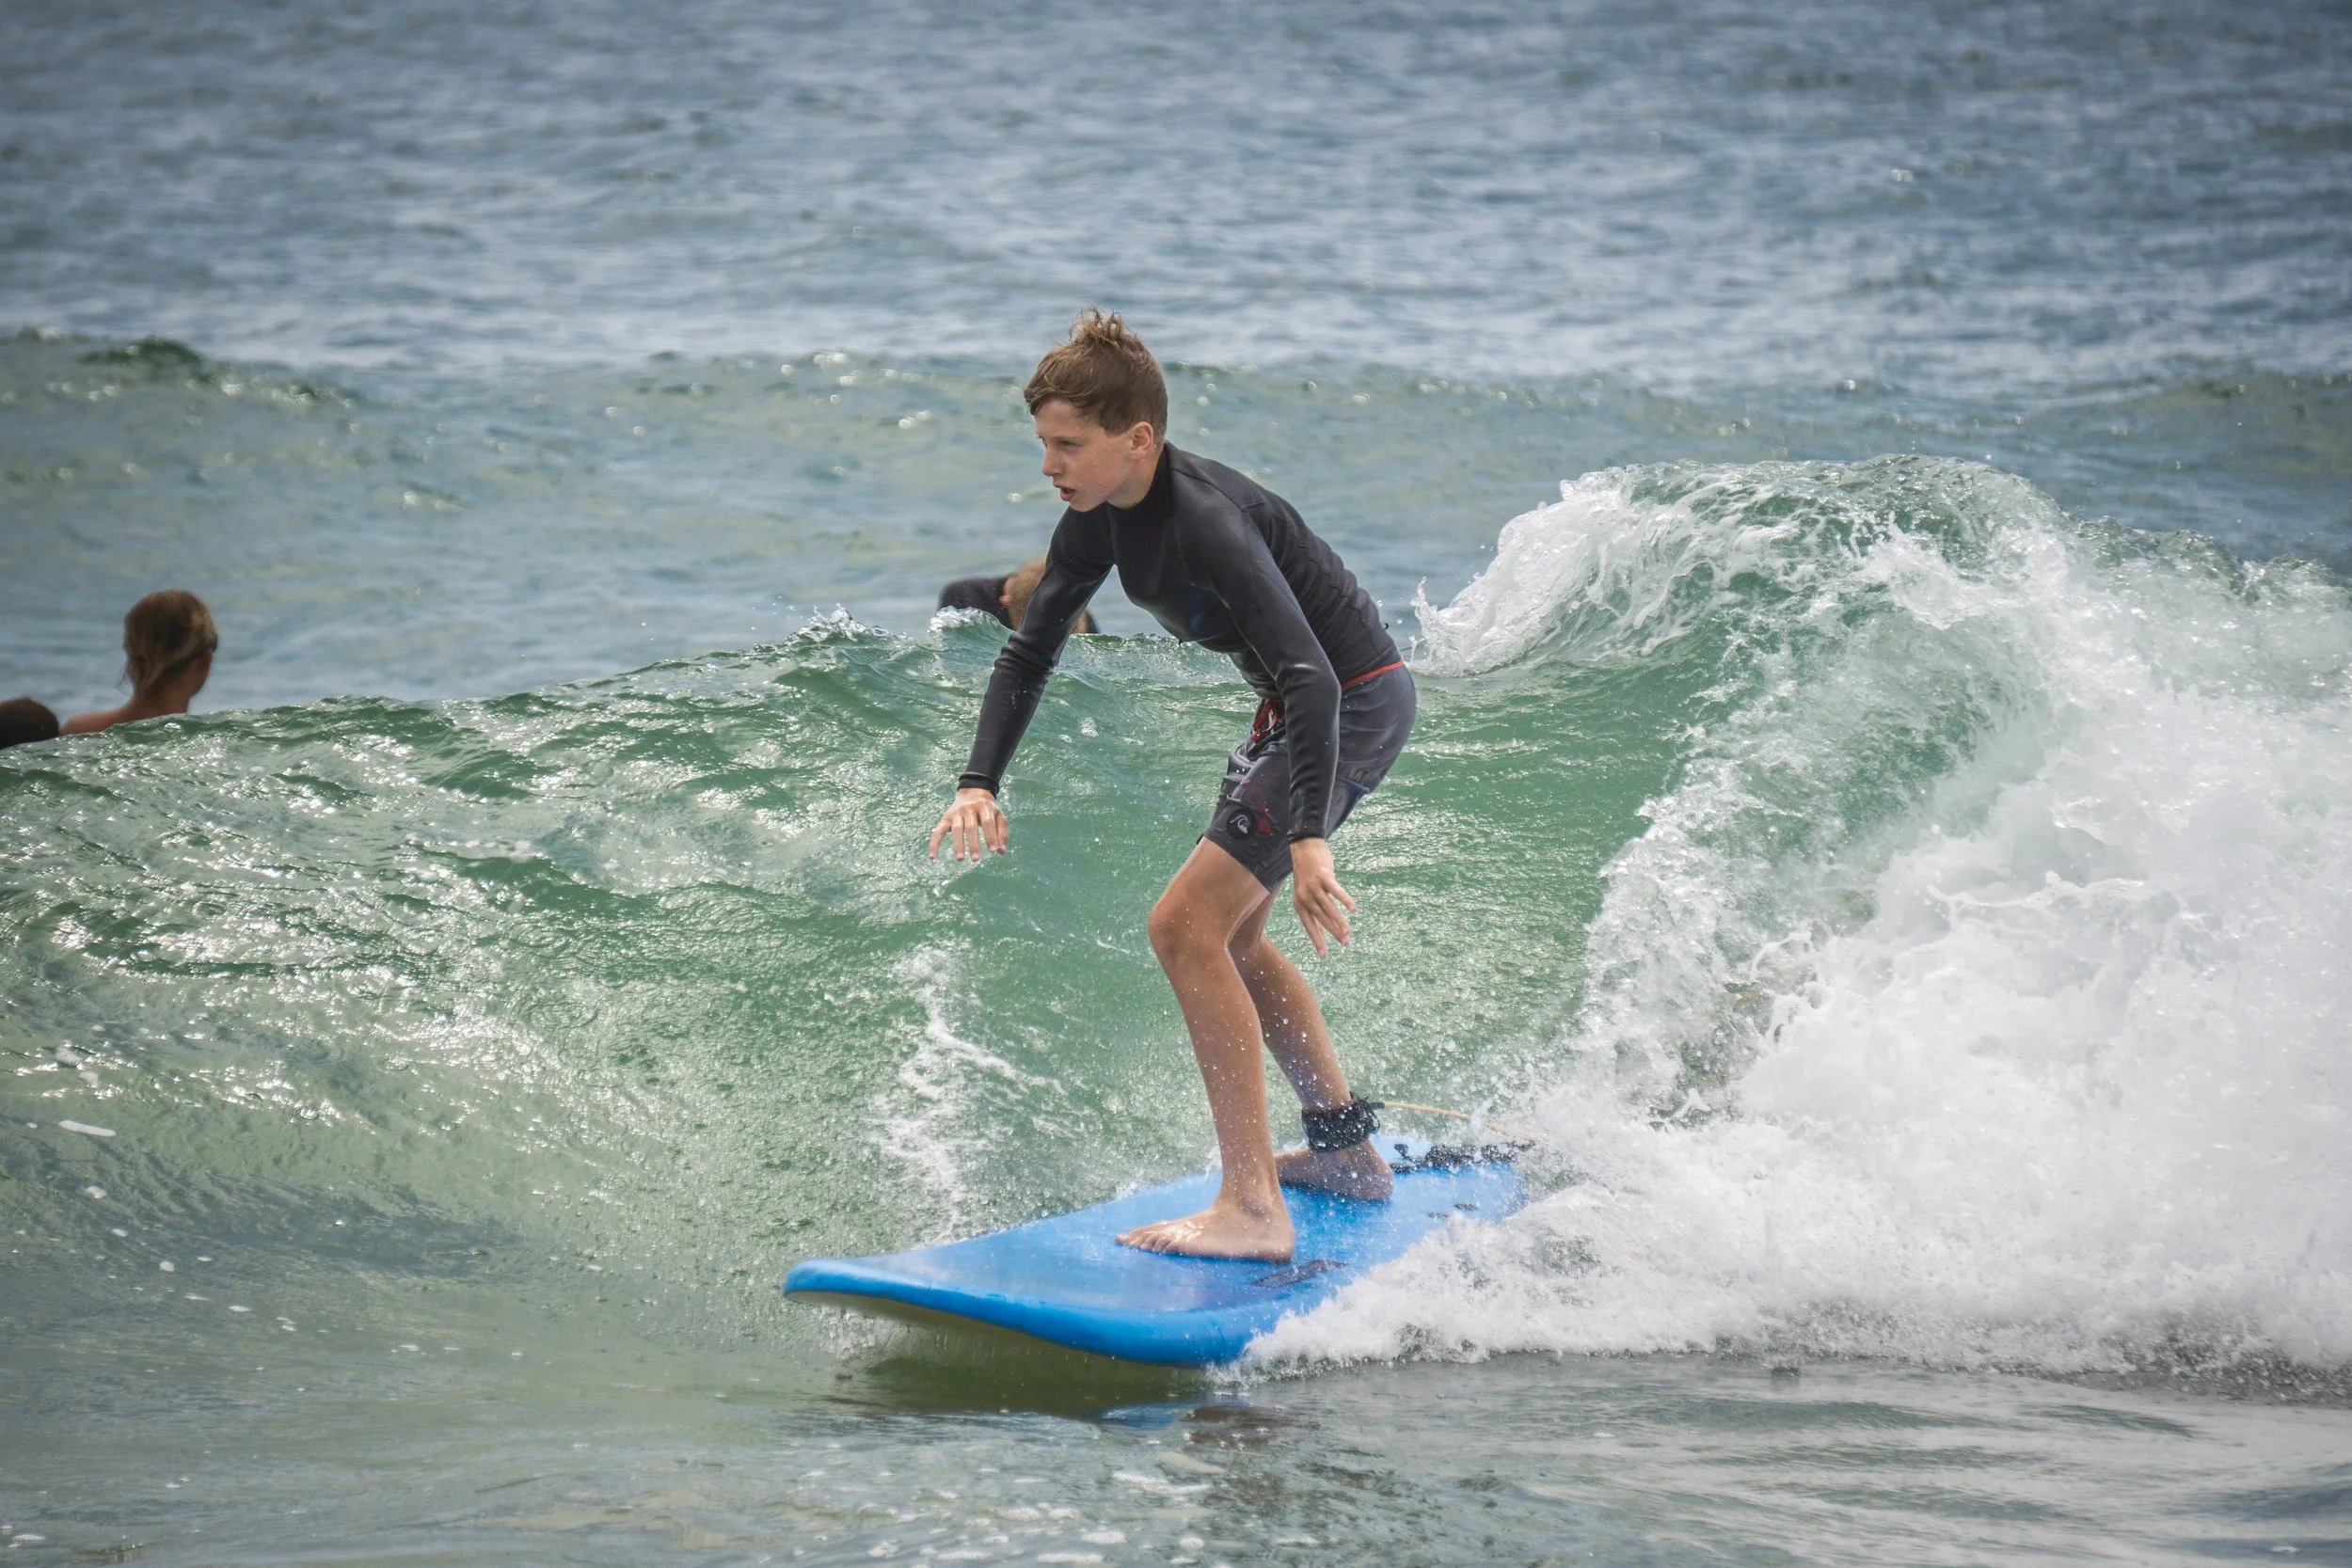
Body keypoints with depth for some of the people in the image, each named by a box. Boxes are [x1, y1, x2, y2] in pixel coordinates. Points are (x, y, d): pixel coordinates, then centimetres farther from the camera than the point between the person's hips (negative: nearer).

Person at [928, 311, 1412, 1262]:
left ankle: (1253, 1211, -17)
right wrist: (979, 783, -6)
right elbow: (1031, 648, 8)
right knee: (1229, 939, 20)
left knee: (1187, 926, -17)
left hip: (1353, 706, -10)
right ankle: (1345, 1149, 33)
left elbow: (1312, 676, -37)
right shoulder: (1103, 516, -1)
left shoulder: (1206, 520, -29)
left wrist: (1308, 838, -44)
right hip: (1295, 707, 10)